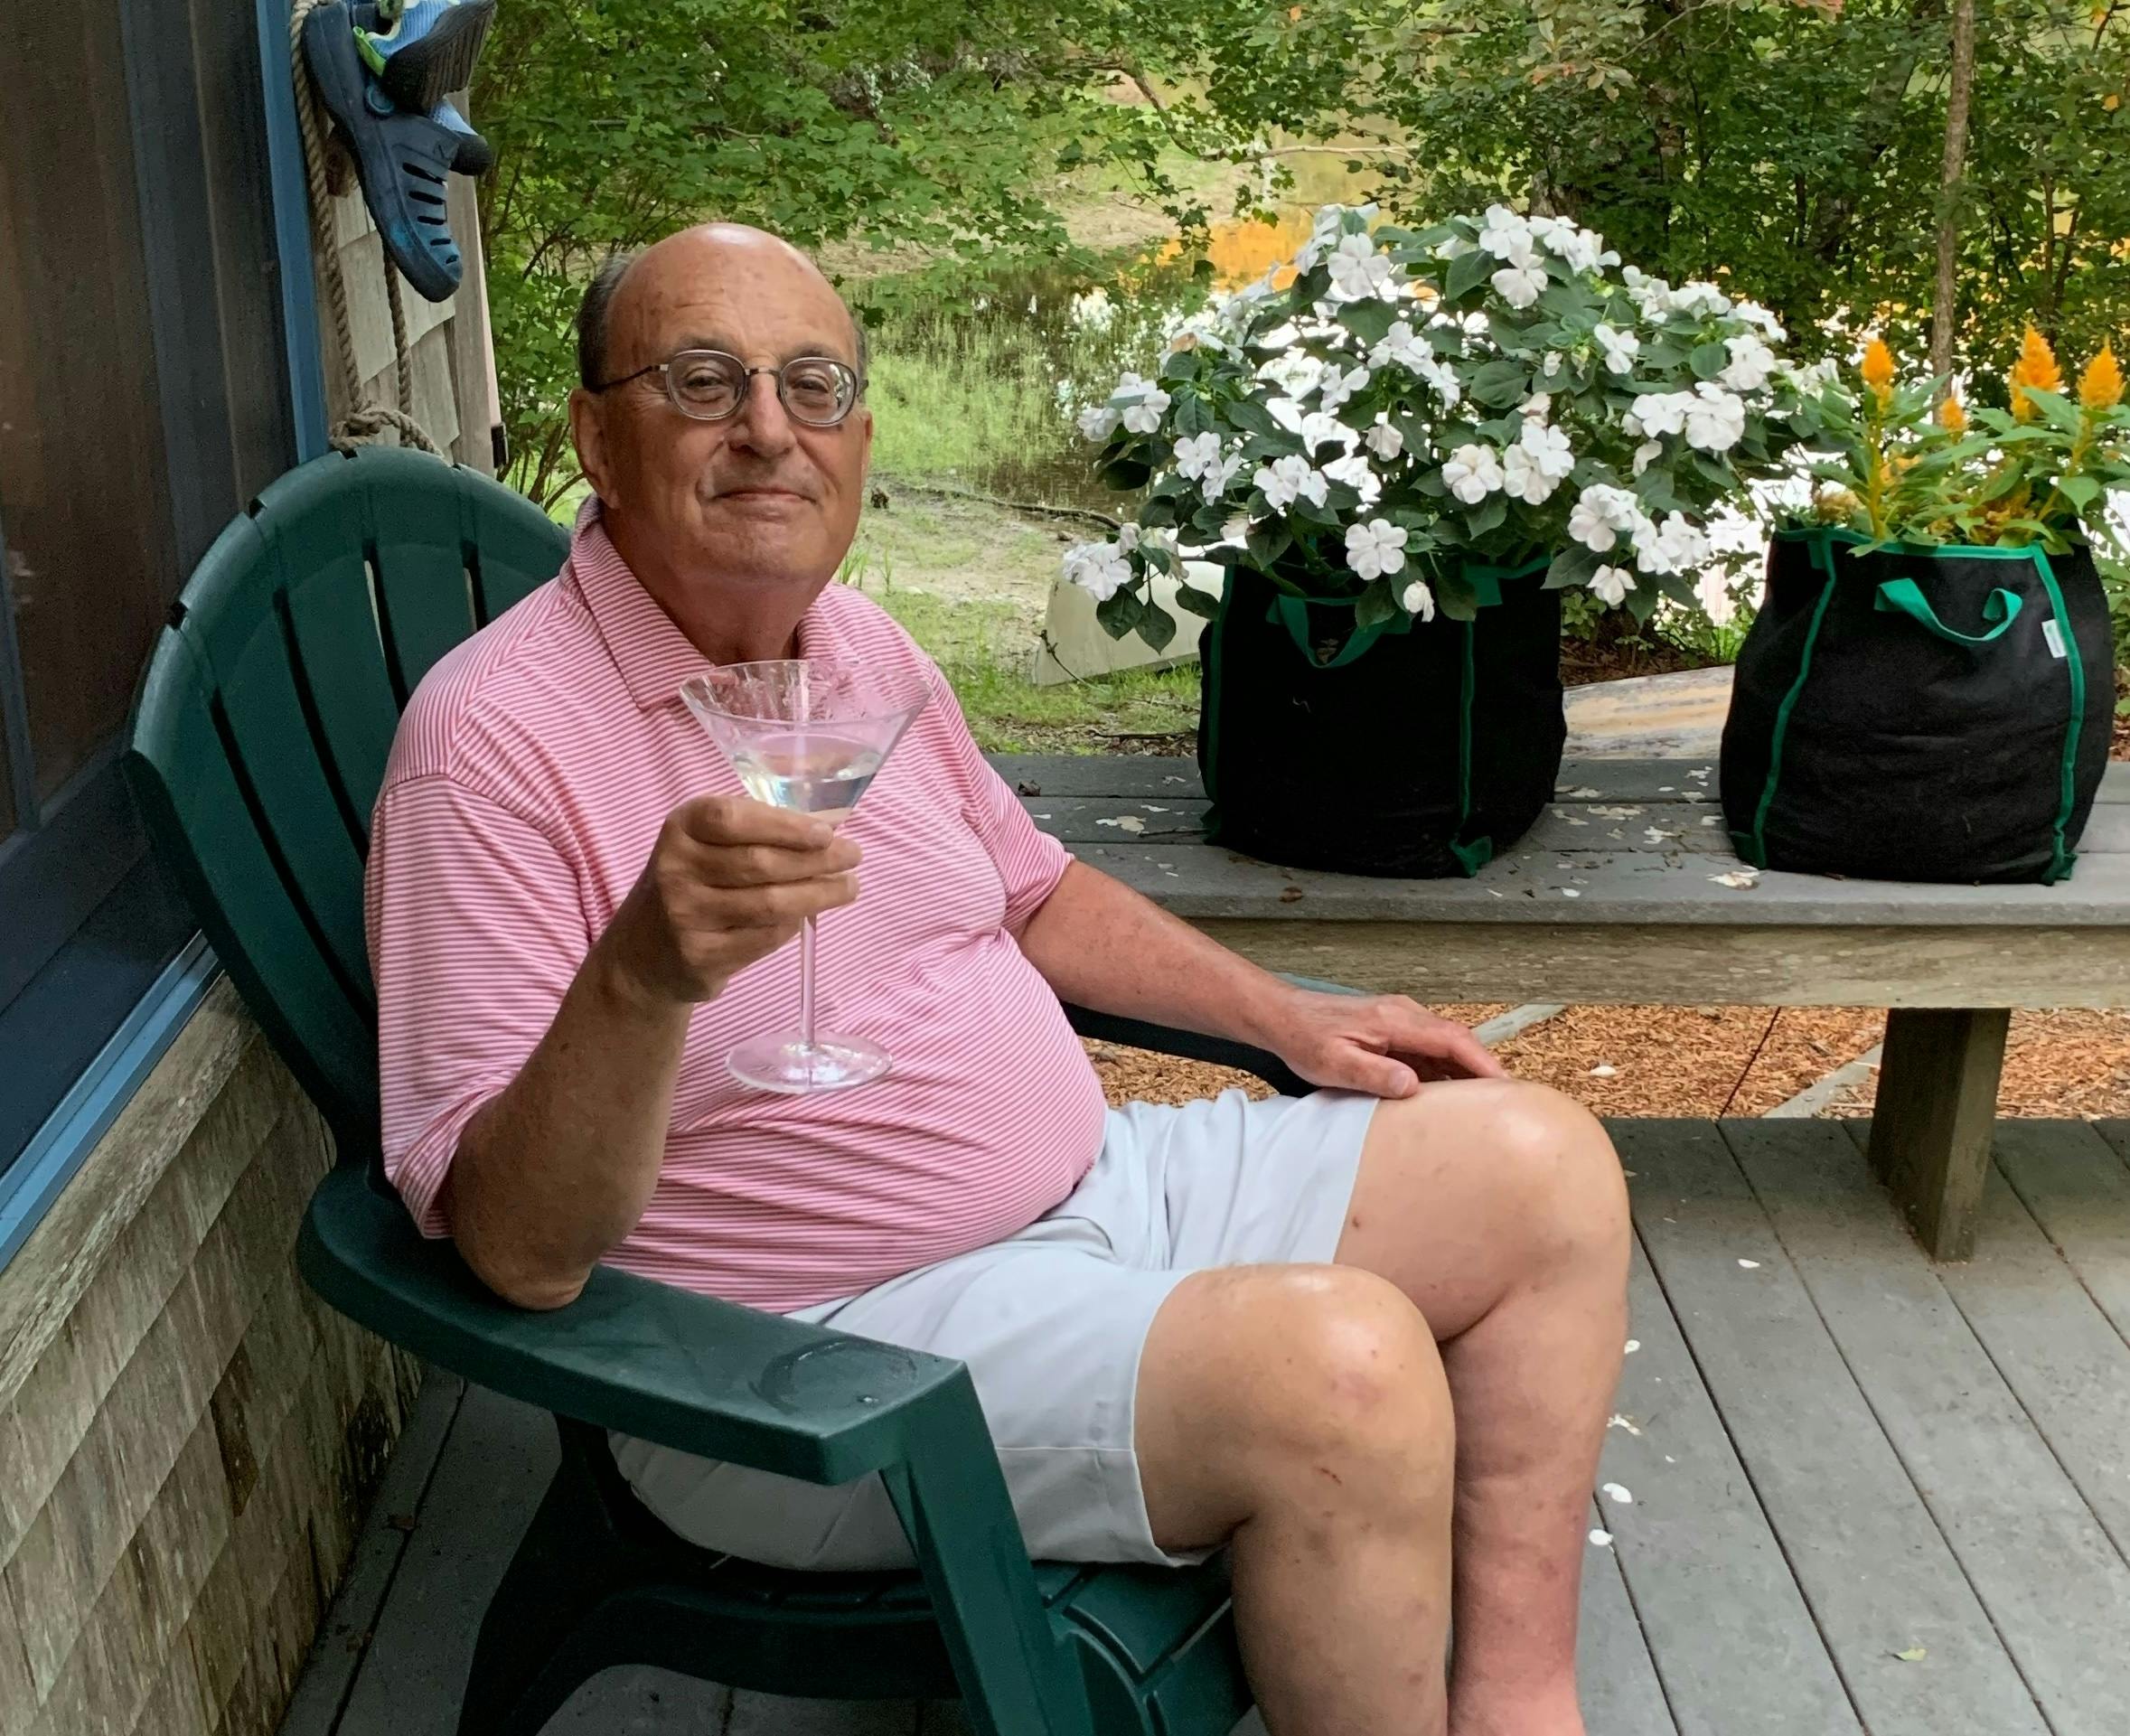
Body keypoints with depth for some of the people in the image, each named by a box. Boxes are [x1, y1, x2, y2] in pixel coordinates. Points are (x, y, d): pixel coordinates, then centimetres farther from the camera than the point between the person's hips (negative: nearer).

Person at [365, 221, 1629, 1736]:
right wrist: (643, 977, -40)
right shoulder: (496, 737, -19)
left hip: (1087, 1190, 9)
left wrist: (1290, 1016, 16)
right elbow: (520, 1253, -23)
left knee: (1544, 1167, 5)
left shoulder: (859, 642, 7)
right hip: (831, 1335, -9)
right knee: (1343, 1362, -30)